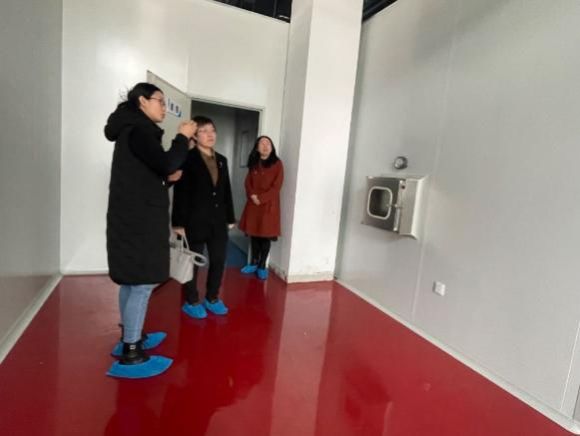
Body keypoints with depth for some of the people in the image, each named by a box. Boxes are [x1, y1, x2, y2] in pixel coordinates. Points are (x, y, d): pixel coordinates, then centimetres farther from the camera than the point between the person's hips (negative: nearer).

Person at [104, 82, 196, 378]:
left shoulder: (135, 130, 19)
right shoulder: (137, 130, -12)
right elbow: (167, 163, -24)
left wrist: (167, 177, 7)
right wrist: (183, 137, -9)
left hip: (135, 218, 10)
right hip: (138, 221, -10)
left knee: (131, 281, 16)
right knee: (142, 283, -6)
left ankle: (130, 337, 29)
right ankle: (130, 355, 3)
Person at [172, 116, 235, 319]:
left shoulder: (222, 160, 13)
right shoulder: (187, 158, -6)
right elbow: (180, 192, -11)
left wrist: (230, 217, 13)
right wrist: (179, 222, -15)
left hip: (218, 221, 6)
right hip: (195, 221, -5)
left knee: (219, 260, 11)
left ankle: (212, 298, 30)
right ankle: (191, 301, 25)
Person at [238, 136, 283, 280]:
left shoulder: (277, 163, -4)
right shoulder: (253, 164, 10)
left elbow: (277, 186, -9)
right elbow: (248, 182, 8)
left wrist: (261, 198, -14)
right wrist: (252, 195, -12)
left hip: (269, 205, -4)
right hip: (253, 204, 4)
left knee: (266, 236, 1)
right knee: (254, 234, 9)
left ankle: (262, 266, 13)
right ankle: (254, 263, 23)